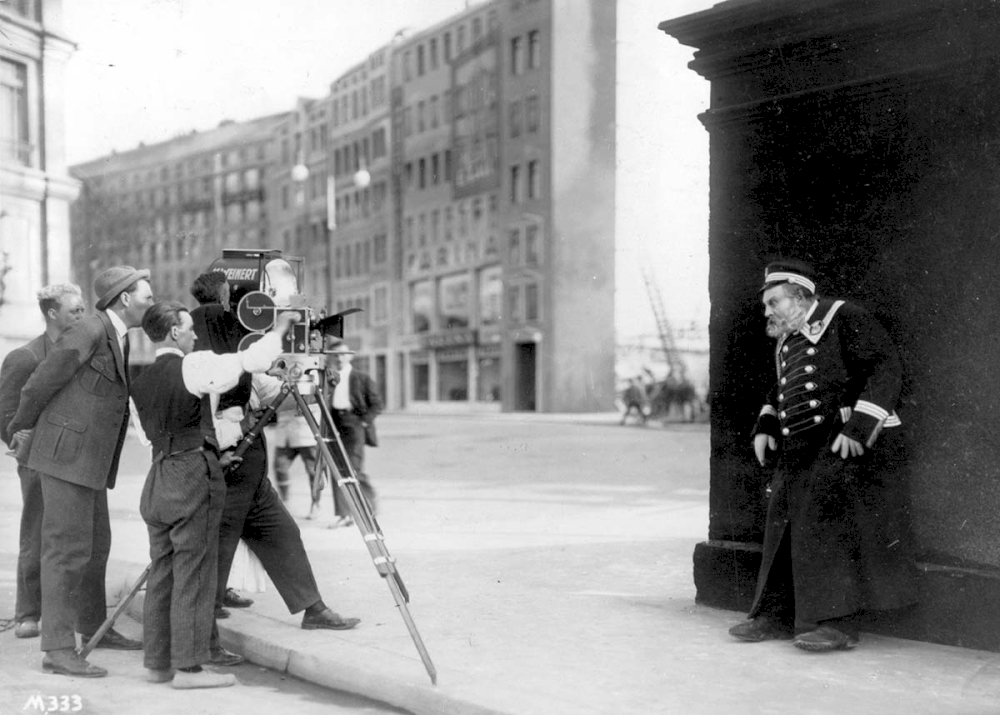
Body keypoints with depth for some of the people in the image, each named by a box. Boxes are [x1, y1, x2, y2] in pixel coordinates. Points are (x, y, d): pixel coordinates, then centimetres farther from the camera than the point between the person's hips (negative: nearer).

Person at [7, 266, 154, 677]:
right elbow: (39, 385, -11)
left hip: (89, 459, 9)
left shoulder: (117, 337, 13)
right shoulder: (89, 331, -17)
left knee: (96, 544, 17)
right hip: (66, 456, -9)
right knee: (67, 549, -9)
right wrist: (21, 426, 4)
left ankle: (94, 628, 31)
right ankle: (58, 650, -6)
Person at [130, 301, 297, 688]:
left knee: (161, 574, 11)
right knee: (193, 576, -3)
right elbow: (251, 361, -13)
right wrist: (279, 328, 2)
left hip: (157, 481, 8)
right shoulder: (191, 367, -10)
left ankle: (158, 662, 16)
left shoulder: (141, 381, 14)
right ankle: (188, 667, -1)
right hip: (192, 479, -8)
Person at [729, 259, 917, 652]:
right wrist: (765, 426, 16)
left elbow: (887, 368, -14)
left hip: (848, 446, -8)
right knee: (785, 528, 6)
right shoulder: (786, 343, 19)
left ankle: (838, 622, -6)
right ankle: (778, 614, 15)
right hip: (799, 450, 8)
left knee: (831, 527, -12)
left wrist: (858, 427, -20)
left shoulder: (844, 319, -6)